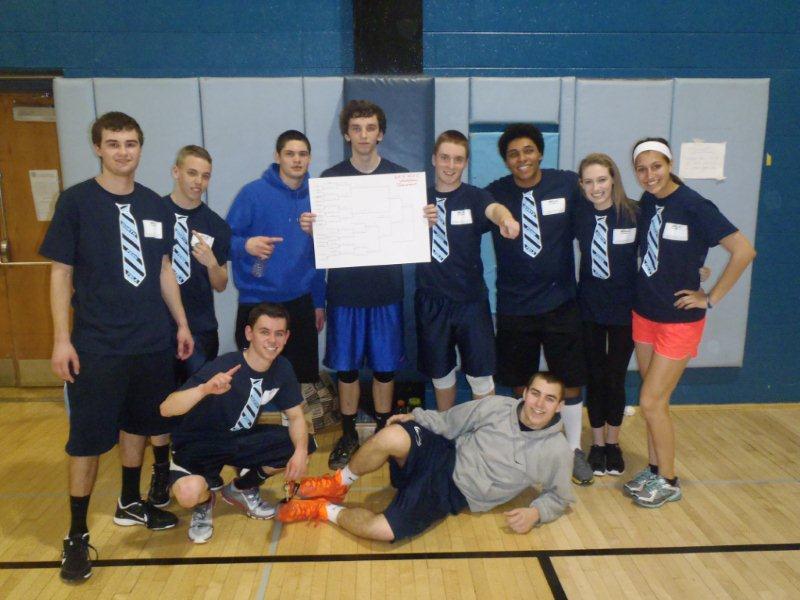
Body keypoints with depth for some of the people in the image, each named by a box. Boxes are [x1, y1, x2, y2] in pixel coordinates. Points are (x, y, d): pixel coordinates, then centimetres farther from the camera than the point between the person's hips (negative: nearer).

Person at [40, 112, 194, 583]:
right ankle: (78, 534, 18)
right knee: (88, 438, 2)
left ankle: (131, 503, 36)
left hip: (153, 341, 4)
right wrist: (62, 338, -9)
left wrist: (181, 323, 10)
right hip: (96, 345, -4)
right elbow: (61, 274, -5)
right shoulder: (76, 201, -5)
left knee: (139, 423, 16)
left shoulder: (155, 204, 7)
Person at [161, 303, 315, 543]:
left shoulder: (282, 368, -10)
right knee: (189, 493, -36)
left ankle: (242, 489, 12)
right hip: (198, 444, -5)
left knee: (305, 445, -13)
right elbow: (166, 409, -35)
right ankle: (203, 502, 6)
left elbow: (296, 416, -3)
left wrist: (300, 451, -24)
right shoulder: (222, 367, -29)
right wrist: (205, 389, -54)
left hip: (240, 440, 6)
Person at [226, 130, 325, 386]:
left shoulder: (314, 198, 5)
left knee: (306, 377, 11)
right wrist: (246, 245, -31)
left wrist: (319, 302, 12)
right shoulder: (253, 193, -7)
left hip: (301, 302, 4)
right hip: (257, 302, -3)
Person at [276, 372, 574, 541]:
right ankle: (337, 485, -4)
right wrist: (416, 417, -5)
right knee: (392, 436, -34)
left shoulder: (556, 451, -6)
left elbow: (561, 496, 7)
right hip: (445, 457, 2)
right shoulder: (498, 406, -1)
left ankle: (325, 510, 4)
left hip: (456, 493, -2)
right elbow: (449, 422, 9)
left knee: (382, 530, -27)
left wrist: (535, 512, -11)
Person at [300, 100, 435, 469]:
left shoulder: (400, 176, 3)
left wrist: (428, 220, -16)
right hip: (344, 288, 0)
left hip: (387, 288, 0)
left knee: (384, 366, 9)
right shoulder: (330, 178, 2)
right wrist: (308, 227, -18)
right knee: (346, 367, 8)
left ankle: (383, 432, 27)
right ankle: (348, 435, 26)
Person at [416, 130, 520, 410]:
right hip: (430, 301, 2)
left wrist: (507, 220, -49)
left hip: (470, 300, -2)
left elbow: (494, 209, -27)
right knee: (440, 373, 16)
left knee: (480, 375, 3)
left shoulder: (474, 197, -4)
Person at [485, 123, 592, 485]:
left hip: (561, 303, 0)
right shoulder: (494, 194, -4)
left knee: (569, 383, 9)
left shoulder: (568, 185, -4)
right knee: (520, 386, 13)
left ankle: (574, 450, 30)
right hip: (514, 307, 0)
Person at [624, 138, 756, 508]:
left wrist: (710, 298, -15)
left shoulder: (694, 206, -17)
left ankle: (668, 481, 16)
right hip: (644, 314, 6)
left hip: (679, 320, -6)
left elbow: (743, 251, -20)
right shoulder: (646, 203, 3)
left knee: (651, 402, -3)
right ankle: (654, 469, 30)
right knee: (653, 399, 15)